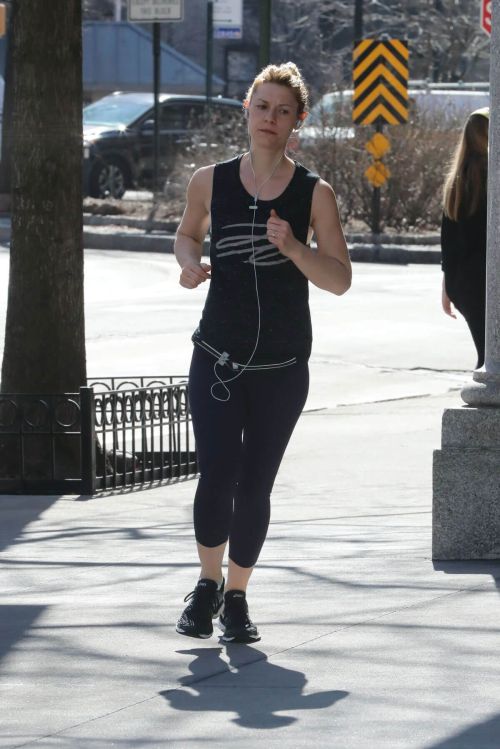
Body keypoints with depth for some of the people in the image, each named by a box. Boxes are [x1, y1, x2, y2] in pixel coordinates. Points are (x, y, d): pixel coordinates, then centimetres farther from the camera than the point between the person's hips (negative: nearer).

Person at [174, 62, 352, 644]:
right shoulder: (210, 181, 1)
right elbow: (187, 234, 20)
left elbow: (340, 280, -5)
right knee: (216, 478, -12)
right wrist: (190, 264, -2)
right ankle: (208, 584, 14)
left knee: (254, 487, 5)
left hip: (283, 368, 0)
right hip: (218, 358, 0)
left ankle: (237, 596, 25)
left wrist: (294, 248, -21)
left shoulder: (314, 194, -3)